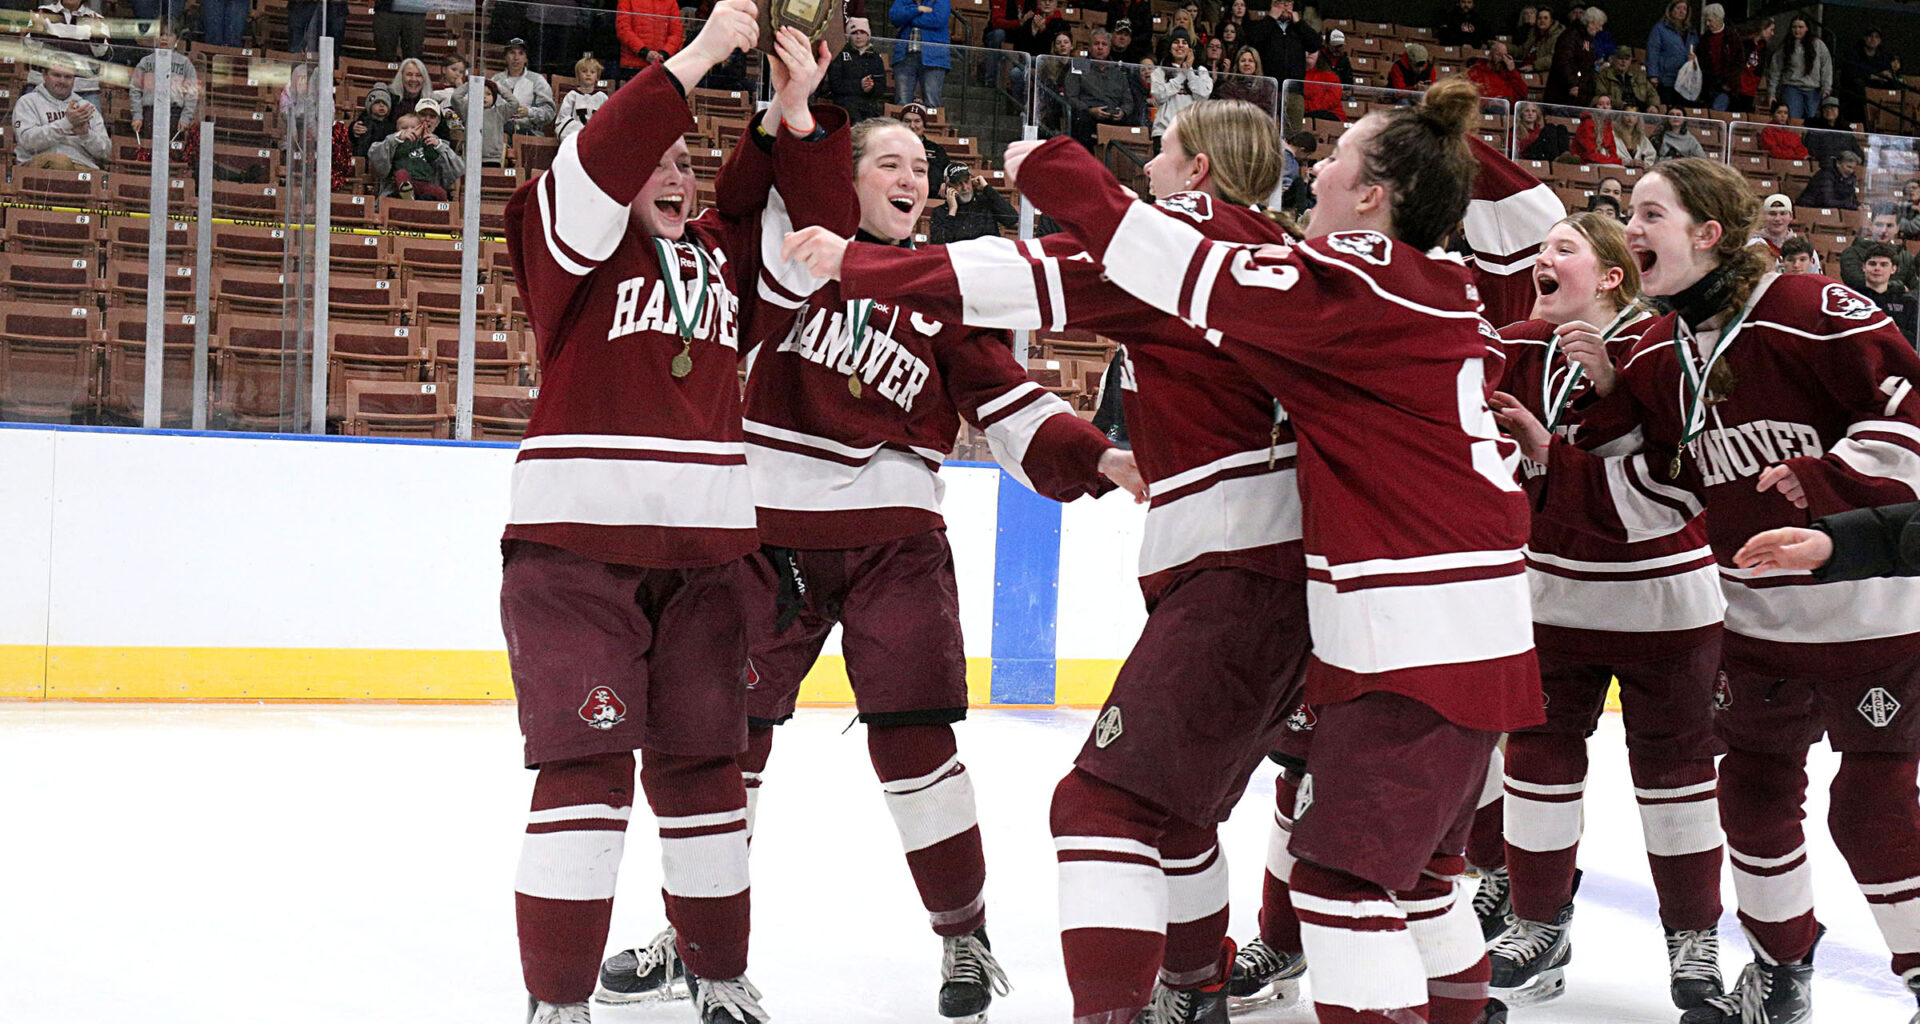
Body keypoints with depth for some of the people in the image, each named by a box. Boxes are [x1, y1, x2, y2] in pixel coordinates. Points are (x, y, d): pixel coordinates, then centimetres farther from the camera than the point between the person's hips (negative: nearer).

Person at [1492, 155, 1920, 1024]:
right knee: (1754, 791, 14)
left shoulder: (1811, 315, -19)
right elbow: (1653, 500, 3)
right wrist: (1551, 460, -6)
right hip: (1763, 619, 7)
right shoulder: (1656, 359, 3)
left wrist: (1827, 479, -27)